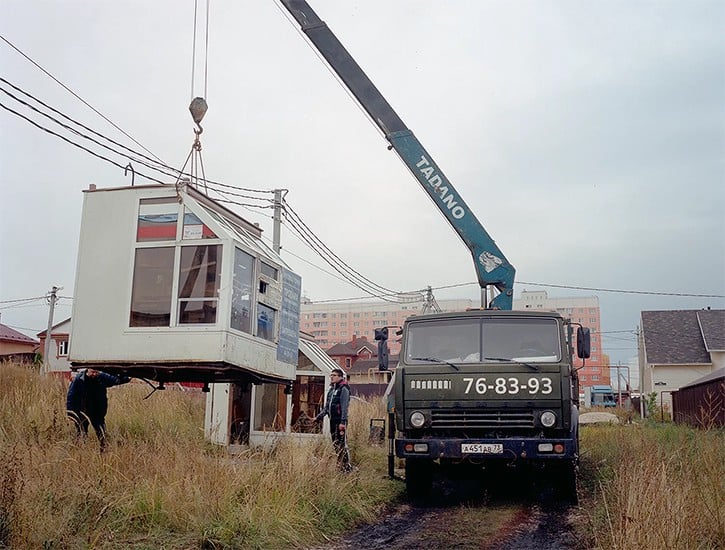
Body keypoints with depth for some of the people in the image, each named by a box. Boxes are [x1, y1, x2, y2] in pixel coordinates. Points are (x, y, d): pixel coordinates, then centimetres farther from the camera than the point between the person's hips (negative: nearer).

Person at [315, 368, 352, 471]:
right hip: (332, 420, 9)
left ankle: (346, 468, -5)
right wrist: (318, 417, 15)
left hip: (340, 421, -9)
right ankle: (340, 466, 19)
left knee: (341, 445, -9)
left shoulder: (343, 389, -7)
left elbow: (344, 407, -15)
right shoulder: (331, 390, 18)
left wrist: (343, 422, -22)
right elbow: (326, 407, 23)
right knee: (335, 444, 11)